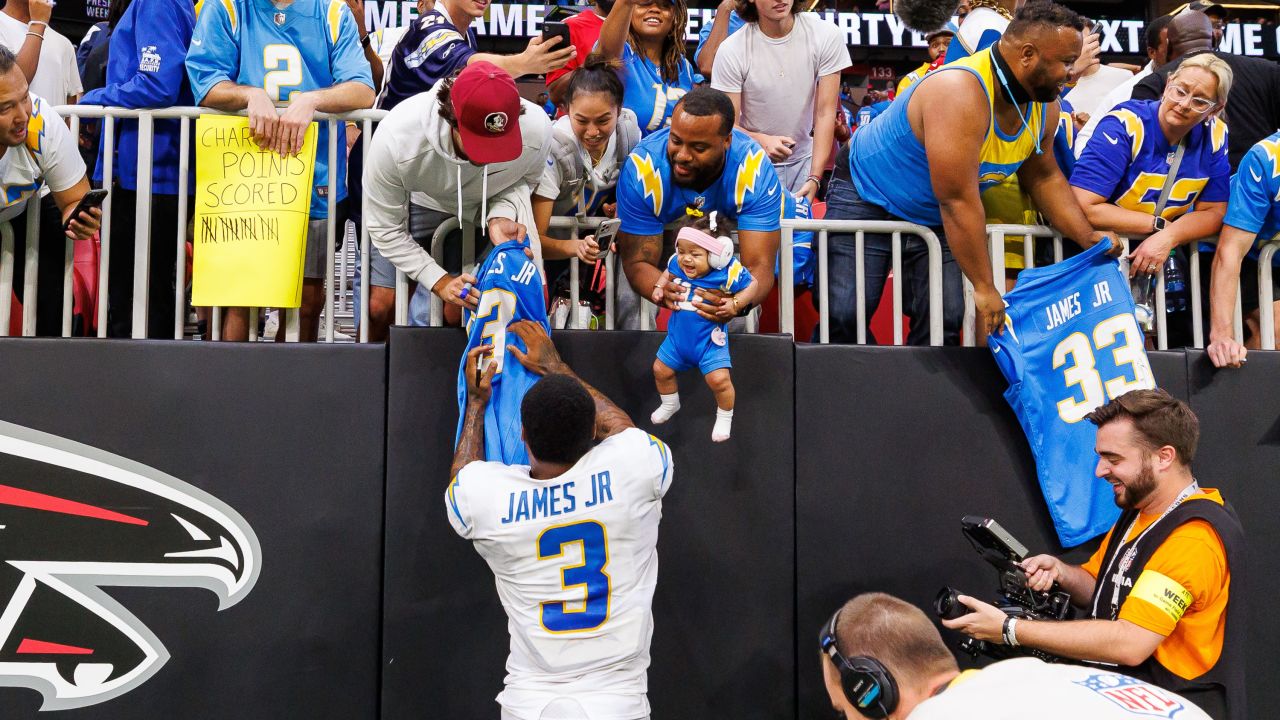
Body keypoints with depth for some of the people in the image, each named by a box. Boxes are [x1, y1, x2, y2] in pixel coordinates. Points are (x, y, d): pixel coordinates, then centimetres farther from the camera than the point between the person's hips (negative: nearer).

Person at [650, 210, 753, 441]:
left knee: (719, 379, -15)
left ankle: (725, 417, 14)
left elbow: (753, 285, -11)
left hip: (709, 338, -5)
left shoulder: (727, 273, -26)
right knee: (661, 370, 16)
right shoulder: (677, 264, -13)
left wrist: (734, 303, -22)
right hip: (678, 334, 5)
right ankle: (670, 404, 47)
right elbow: (667, 274, 13)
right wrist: (659, 287, -3)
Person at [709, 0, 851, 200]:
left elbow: (825, 112, -12)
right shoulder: (731, 50, -16)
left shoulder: (827, 36, -13)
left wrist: (814, 178, -18)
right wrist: (762, 140, -33)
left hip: (803, 161, 2)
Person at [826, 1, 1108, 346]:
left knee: (943, 323, -7)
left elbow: (1044, 178, 10)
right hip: (867, 197, -7)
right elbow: (959, 201, -33)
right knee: (845, 317, -15)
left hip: (934, 219, 7)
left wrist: (1088, 238, -2)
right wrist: (984, 288, -29)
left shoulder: (1044, 107, -7)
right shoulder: (959, 93, -33)